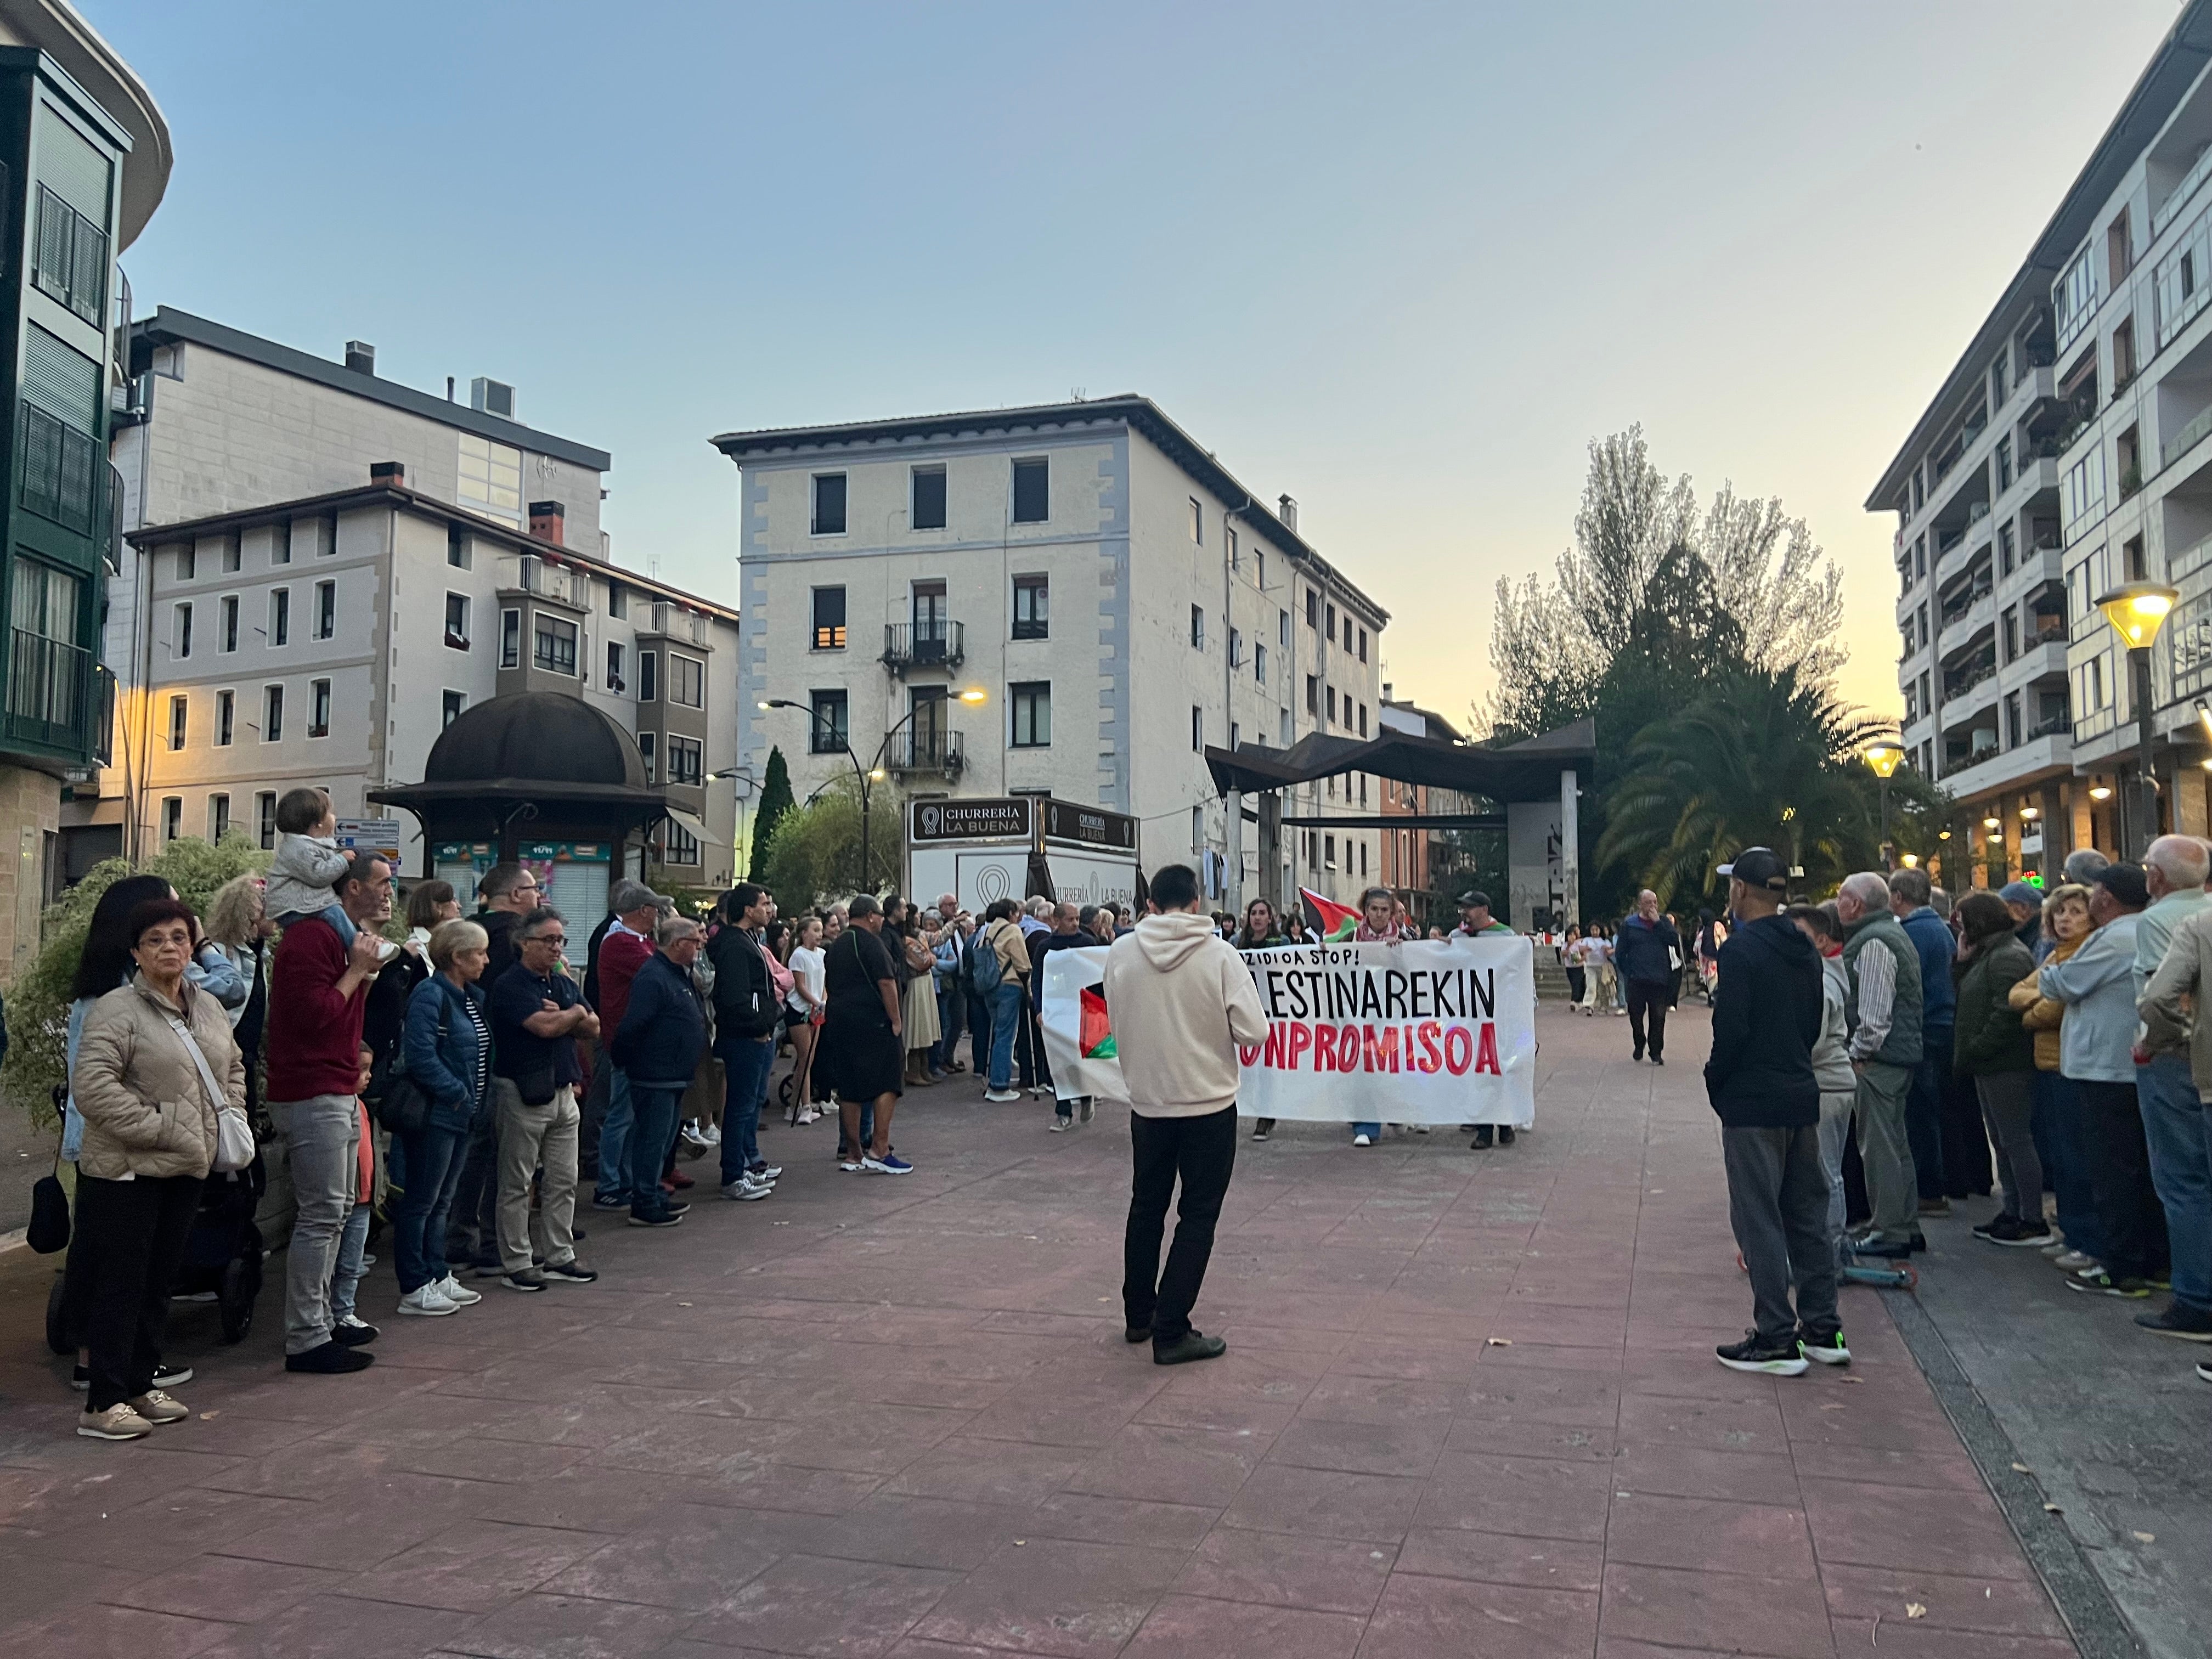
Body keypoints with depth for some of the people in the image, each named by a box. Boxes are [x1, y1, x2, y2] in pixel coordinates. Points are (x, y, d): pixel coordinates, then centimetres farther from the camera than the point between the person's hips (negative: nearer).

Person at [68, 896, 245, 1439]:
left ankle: (140, 1385, 27)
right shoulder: (117, 1011, -13)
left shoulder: (210, 1008, 11)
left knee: (158, 1281, 15)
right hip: (125, 1171, -7)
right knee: (120, 1285, -2)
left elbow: (233, 1068, 25)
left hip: (186, 1170, 7)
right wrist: (159, 1128, -20)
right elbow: (92, 1088, -21)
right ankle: (103, 1404, 7)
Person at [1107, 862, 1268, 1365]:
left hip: (1147, 1102, 3)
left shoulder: (1121, 952, -7)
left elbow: (1118, 1025, 2)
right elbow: (1253, 1030, -14)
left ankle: (1139, 1315, 31)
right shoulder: (1219, 953, -14)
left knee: (1146, 1208, 19)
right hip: (1209, 1103, -3)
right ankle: (1171, 1332, 4)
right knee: (1198, 1217, 6)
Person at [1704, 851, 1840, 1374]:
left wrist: (1716, 1083, -5)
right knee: (1807, 1214, 14)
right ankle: (1824, 1330, 21)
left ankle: (1777, 1340, 1)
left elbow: (1732, 1030, -20)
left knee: (1760, 1219, -2)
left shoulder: (1741, 949, -16)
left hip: (1754, 1101, -8)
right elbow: (1814, 1024, 15)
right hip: (1801, 1095, 8)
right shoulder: (1805, 951, 10)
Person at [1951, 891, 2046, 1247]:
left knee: (2015, 1140, -7)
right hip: (1991, 1065, 11)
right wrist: (1963, 961, 6)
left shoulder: (2008, 957, -15)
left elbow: (2007, 1013, -24)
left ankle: (2033, 1221, -2)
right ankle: (2013, 1212, 22)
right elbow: (1967, 1000, 17)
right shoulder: (1988, 955, 17)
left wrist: (1976, 1048, -19)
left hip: (2006, 1066, -11)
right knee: (2002, 1140, 14)